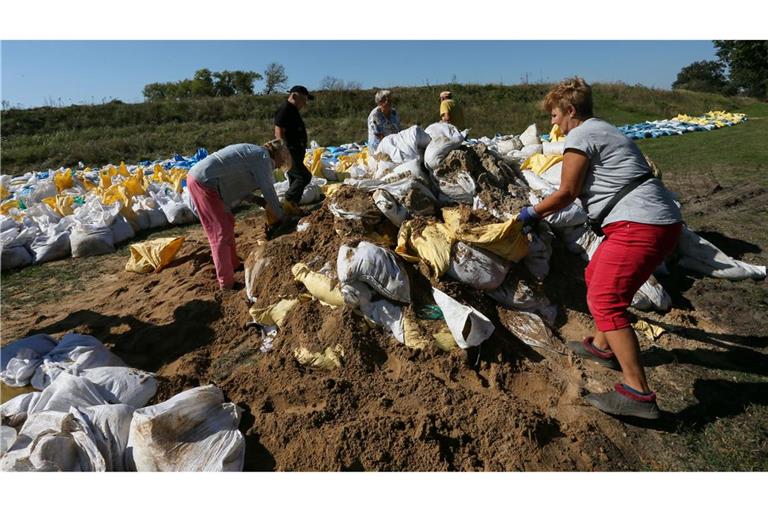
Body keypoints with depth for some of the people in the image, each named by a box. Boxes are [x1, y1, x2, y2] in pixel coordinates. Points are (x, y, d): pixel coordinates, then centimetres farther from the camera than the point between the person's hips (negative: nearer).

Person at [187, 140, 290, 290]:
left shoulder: (253, 153, 20)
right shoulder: (263, 157, -7)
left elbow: (240, 188, 19)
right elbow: (269, 191, -8)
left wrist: (261, 202, 12)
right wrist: (280, 217, 3)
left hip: (196, 175, 10)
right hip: (204, 181, -10)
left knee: (227, 223, 20)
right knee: (222, 233, -5)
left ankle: (233, 264, 35)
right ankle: (226, 283, 2)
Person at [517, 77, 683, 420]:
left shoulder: (579, 136, -6)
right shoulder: (604, 130, 23)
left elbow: (567, 192, -7)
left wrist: (532, 214, 7)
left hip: (639, 224, -11)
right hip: (660, 220, 11)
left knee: (604, 300, -12)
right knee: (597, 277, 21)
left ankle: (638, 393, -9)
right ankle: (602, 346, 34)